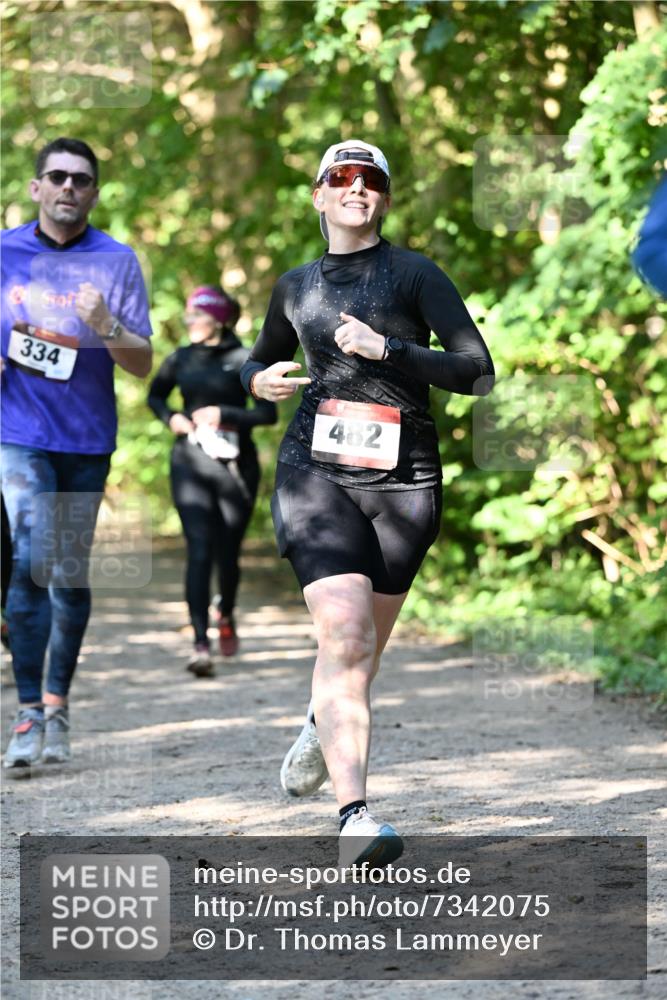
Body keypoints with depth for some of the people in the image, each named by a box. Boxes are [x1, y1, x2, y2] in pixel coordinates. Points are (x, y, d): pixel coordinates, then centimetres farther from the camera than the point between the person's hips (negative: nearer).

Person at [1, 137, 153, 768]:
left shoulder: (117, 261, 1)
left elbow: (142, 364, -2)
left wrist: (105, 324, -19)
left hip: (87, 438, 1)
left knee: (70, 573, 8)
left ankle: (56, 710, 20)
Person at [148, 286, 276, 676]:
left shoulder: (244, 360, -4)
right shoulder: (181, 360, 7)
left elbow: (269, 413, -7)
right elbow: (155, 395, 23)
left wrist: (224, 414, -17)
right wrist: (171, 417, 3)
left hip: (235, 464, -1)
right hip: (191, 464, 1)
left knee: (227, 553, 8)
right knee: (199, 551, -12)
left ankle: (226, 615, 41)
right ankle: (201, 645, -17)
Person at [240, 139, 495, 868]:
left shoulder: (416, 275, 2)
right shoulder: (295, 287, 13)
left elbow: (478, 372, -6)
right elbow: (258, 359, 30)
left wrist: (388, 349, -17)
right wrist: (260, 379, 5)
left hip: (403, 480, 0)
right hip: (316, 473, 0)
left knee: (360, 647, 11)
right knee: (344, 635, -20)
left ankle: (322, 726, 48)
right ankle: (354, 816, -27)